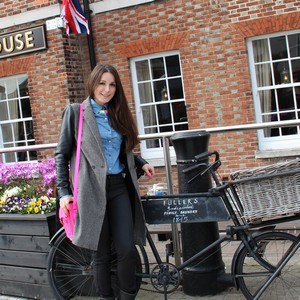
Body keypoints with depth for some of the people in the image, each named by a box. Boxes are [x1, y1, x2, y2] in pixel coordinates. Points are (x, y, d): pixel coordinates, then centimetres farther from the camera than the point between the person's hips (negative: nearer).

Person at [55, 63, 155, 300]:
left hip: (119, 187, 4)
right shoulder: (75, 112, 0)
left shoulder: (118, 114, 15)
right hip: (92, 190, -4)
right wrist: (64, 192, -5)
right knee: (102, 254, 3)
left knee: (127, 249, -3)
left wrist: (141, 163, 6)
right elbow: (62, 154, 1)